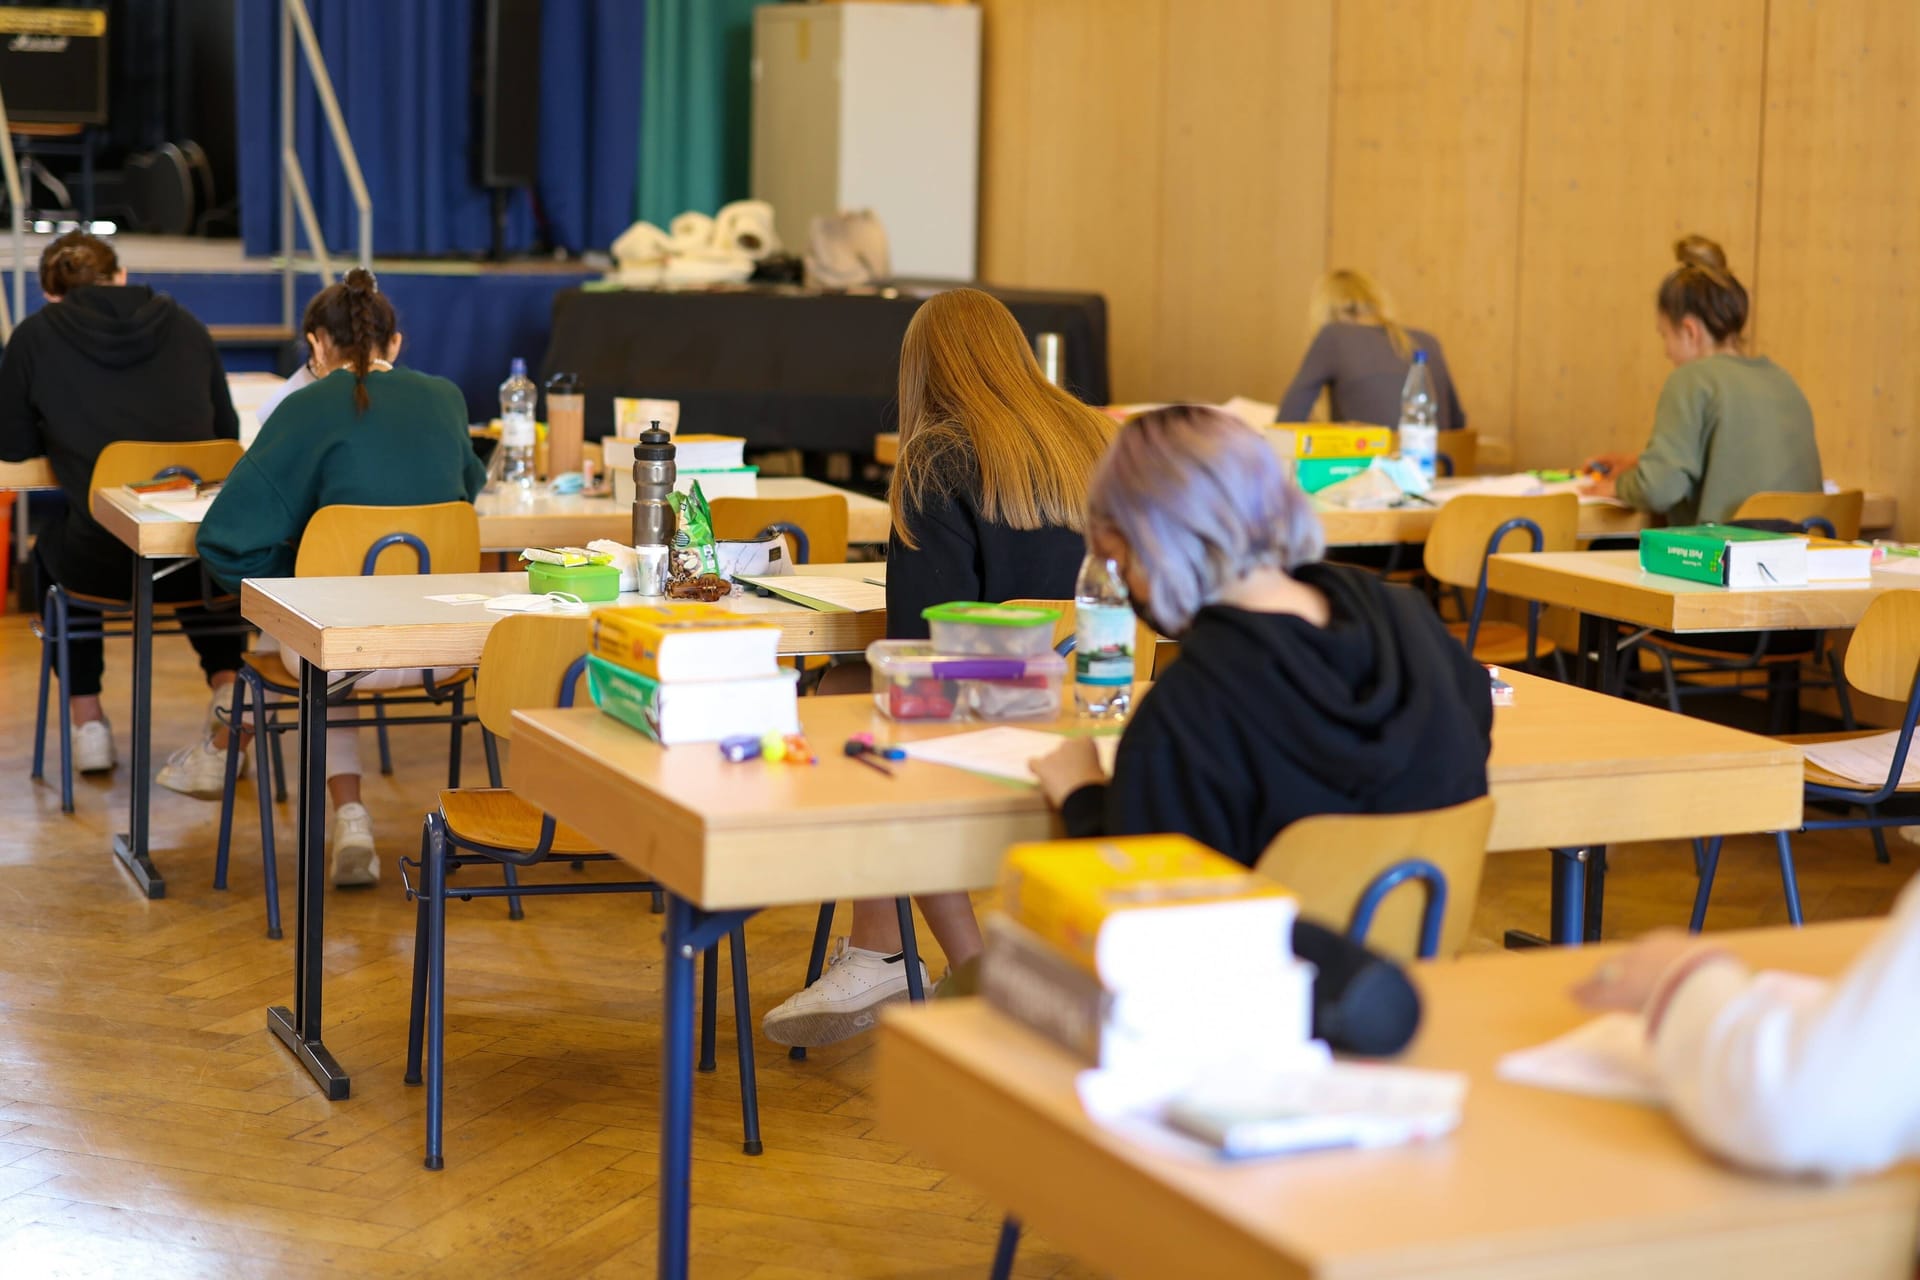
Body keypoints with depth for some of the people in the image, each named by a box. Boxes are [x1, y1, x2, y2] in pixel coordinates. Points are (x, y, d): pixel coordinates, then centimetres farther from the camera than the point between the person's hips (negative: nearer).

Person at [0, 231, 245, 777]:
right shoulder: (185, 326, 11)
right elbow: (227, 434, 17)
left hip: (103, 564, -2)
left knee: (50, 544, 35)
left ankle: (88, 721, 29)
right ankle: (228, 685, 17)